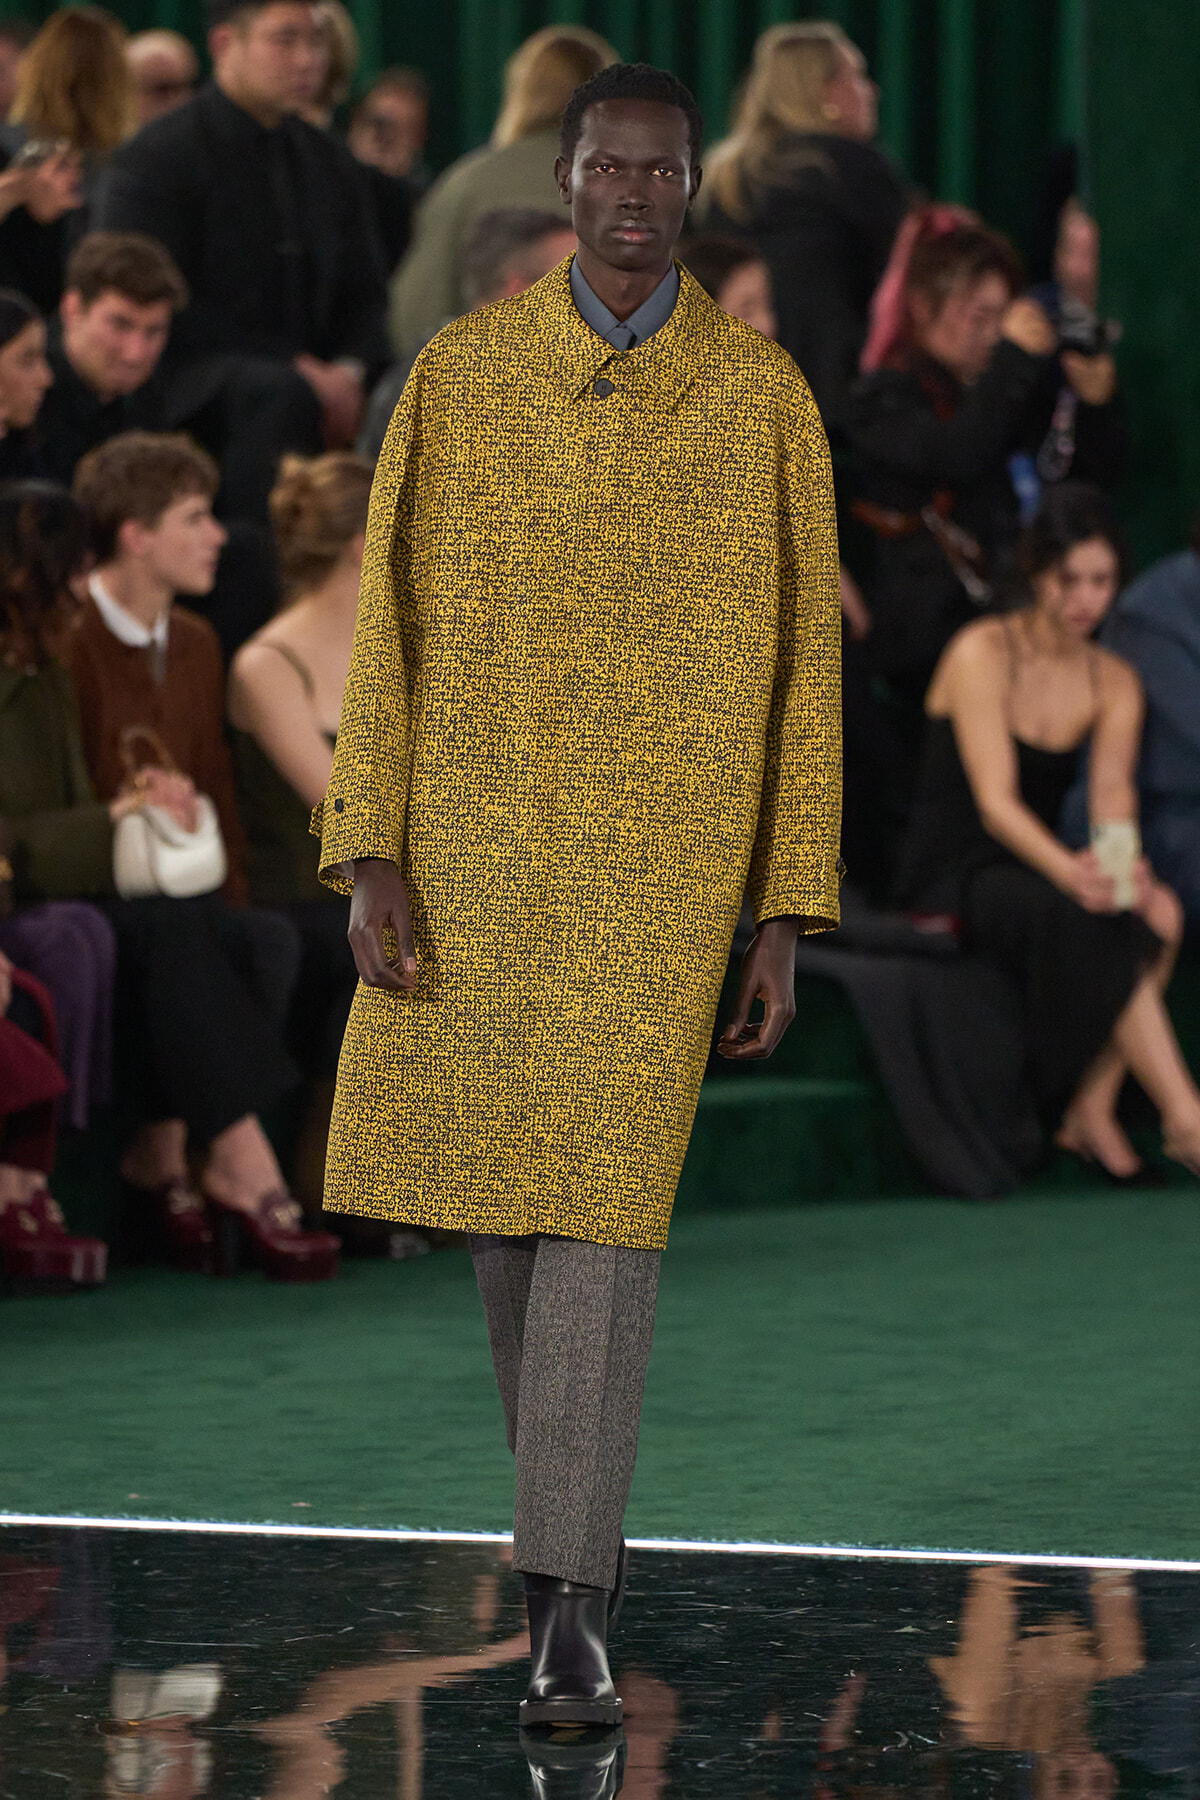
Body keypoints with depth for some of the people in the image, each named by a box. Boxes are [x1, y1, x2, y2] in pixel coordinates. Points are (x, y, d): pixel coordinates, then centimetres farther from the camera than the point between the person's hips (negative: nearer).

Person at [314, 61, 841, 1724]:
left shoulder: (762, 396, 1)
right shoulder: (459, 373, 4)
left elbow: (803, 661, 3)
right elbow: (387, 627, 3)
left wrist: (788, 916, 0)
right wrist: (367, 858, -5)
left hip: (663, 865, -2)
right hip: (472, 852, 2)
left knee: (604, 1210, -10)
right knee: (502, 1204, 10)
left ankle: (570, 1609, -11)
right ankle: (573, 1503, 32)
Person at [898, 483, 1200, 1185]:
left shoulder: (1115, 683, 7)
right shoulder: (982, 653, -11)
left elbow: (1112, 790, -11)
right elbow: (995, 800, -21)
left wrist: (1124, 858, -35)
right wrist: (1068, 870, -40)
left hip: (1034, 871, 6)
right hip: (954, 872, -6)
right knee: (1099, 923, -34)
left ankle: (1091, 1112, -23)